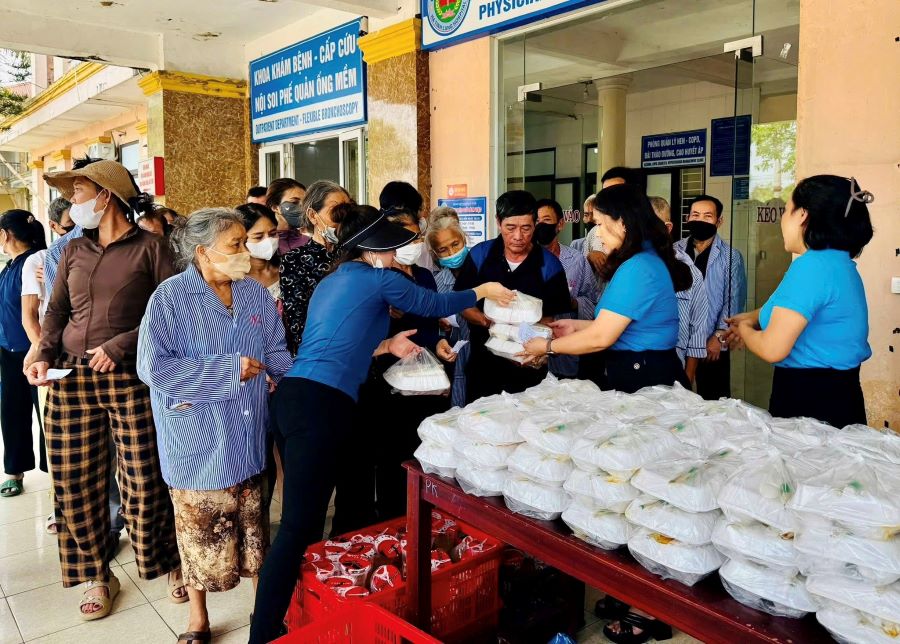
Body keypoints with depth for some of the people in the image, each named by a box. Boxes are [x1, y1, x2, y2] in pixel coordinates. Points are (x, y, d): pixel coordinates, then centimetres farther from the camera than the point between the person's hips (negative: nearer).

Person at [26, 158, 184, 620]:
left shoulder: (149, 247, 0)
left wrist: (120, 345, -15)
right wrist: (44, 355, -2)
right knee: (76, 483, 6)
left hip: (129, 378, -4)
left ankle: (169, 564, 20)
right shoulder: (73, 250, 15)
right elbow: (57, 310, 14)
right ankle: (97, 576, 23)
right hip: (70, 379, 5)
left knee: (144, 481, -2)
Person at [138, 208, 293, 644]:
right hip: (198, 441, -4)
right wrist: (230, 370, -18)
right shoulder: (171, 296, -11)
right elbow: (154, 367, -18)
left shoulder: (255, 293, 3)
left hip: (249, 436, 4)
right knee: (201, 527, 11)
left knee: (252, 523, 15)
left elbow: (277, 355, 7)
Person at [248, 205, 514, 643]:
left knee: (305, 516, 15)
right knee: (298, 526, -8)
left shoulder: (331, 282, 24)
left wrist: (386, 345, 27)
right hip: (322, 405, -9)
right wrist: (482, 291, 27)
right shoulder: (378, 279, 1)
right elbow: (433, 304, 13)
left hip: (293, 395, 9)